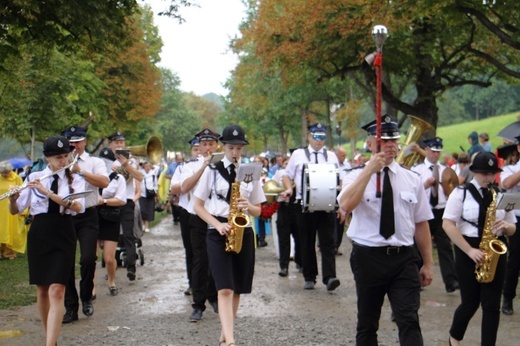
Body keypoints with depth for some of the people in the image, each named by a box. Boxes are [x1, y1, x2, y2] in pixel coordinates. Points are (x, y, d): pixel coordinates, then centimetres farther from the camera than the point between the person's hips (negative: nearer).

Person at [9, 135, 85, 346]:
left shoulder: (75, 180, 1)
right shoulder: (34, 178, 3)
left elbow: (78, 206, -18)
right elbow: (15, 210, 4)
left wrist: (47, 192, -25)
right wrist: (12, 197, -19)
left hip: (63, 235, -2)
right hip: (38, 234, 2)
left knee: (56, 291, -14)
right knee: (42, 290, 9)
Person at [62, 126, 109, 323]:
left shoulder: (94, 162, 5)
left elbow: (104, 182, -13)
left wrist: (80, 171, -20)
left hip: (87, 216, -2)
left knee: (88, 259, -13)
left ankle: (86, 297, 14)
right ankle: (71, 308, 13)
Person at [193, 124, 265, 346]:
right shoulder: (212, 171, 1)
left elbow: (258, 211, 11)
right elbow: (198, 206, 2)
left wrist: (248, 207, -12)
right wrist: (218, 225, -13)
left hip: (243, 233, 3)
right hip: (218, 233, -3)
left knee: (237, 289, 8)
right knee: (225, 289, -15)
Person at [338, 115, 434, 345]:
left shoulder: (412, 179, 5)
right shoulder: (358, 176, -2)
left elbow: (421, 223, 7)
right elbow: (346, 206, -23)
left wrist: (428, 263, 6)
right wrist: (370, 170, -24)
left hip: (404, 258, 1)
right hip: (368, 257, -1)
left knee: (409, 321, -8)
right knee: (367, 324, 12)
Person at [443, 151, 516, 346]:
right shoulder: (461, 193, -4)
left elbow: (512, 228, 14)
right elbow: (448, 224, -11)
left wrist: (505, 226, -11)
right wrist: (469, 250, -17)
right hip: (468, 252, -3)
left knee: (492, 304, 0)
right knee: (471, 303, 4)